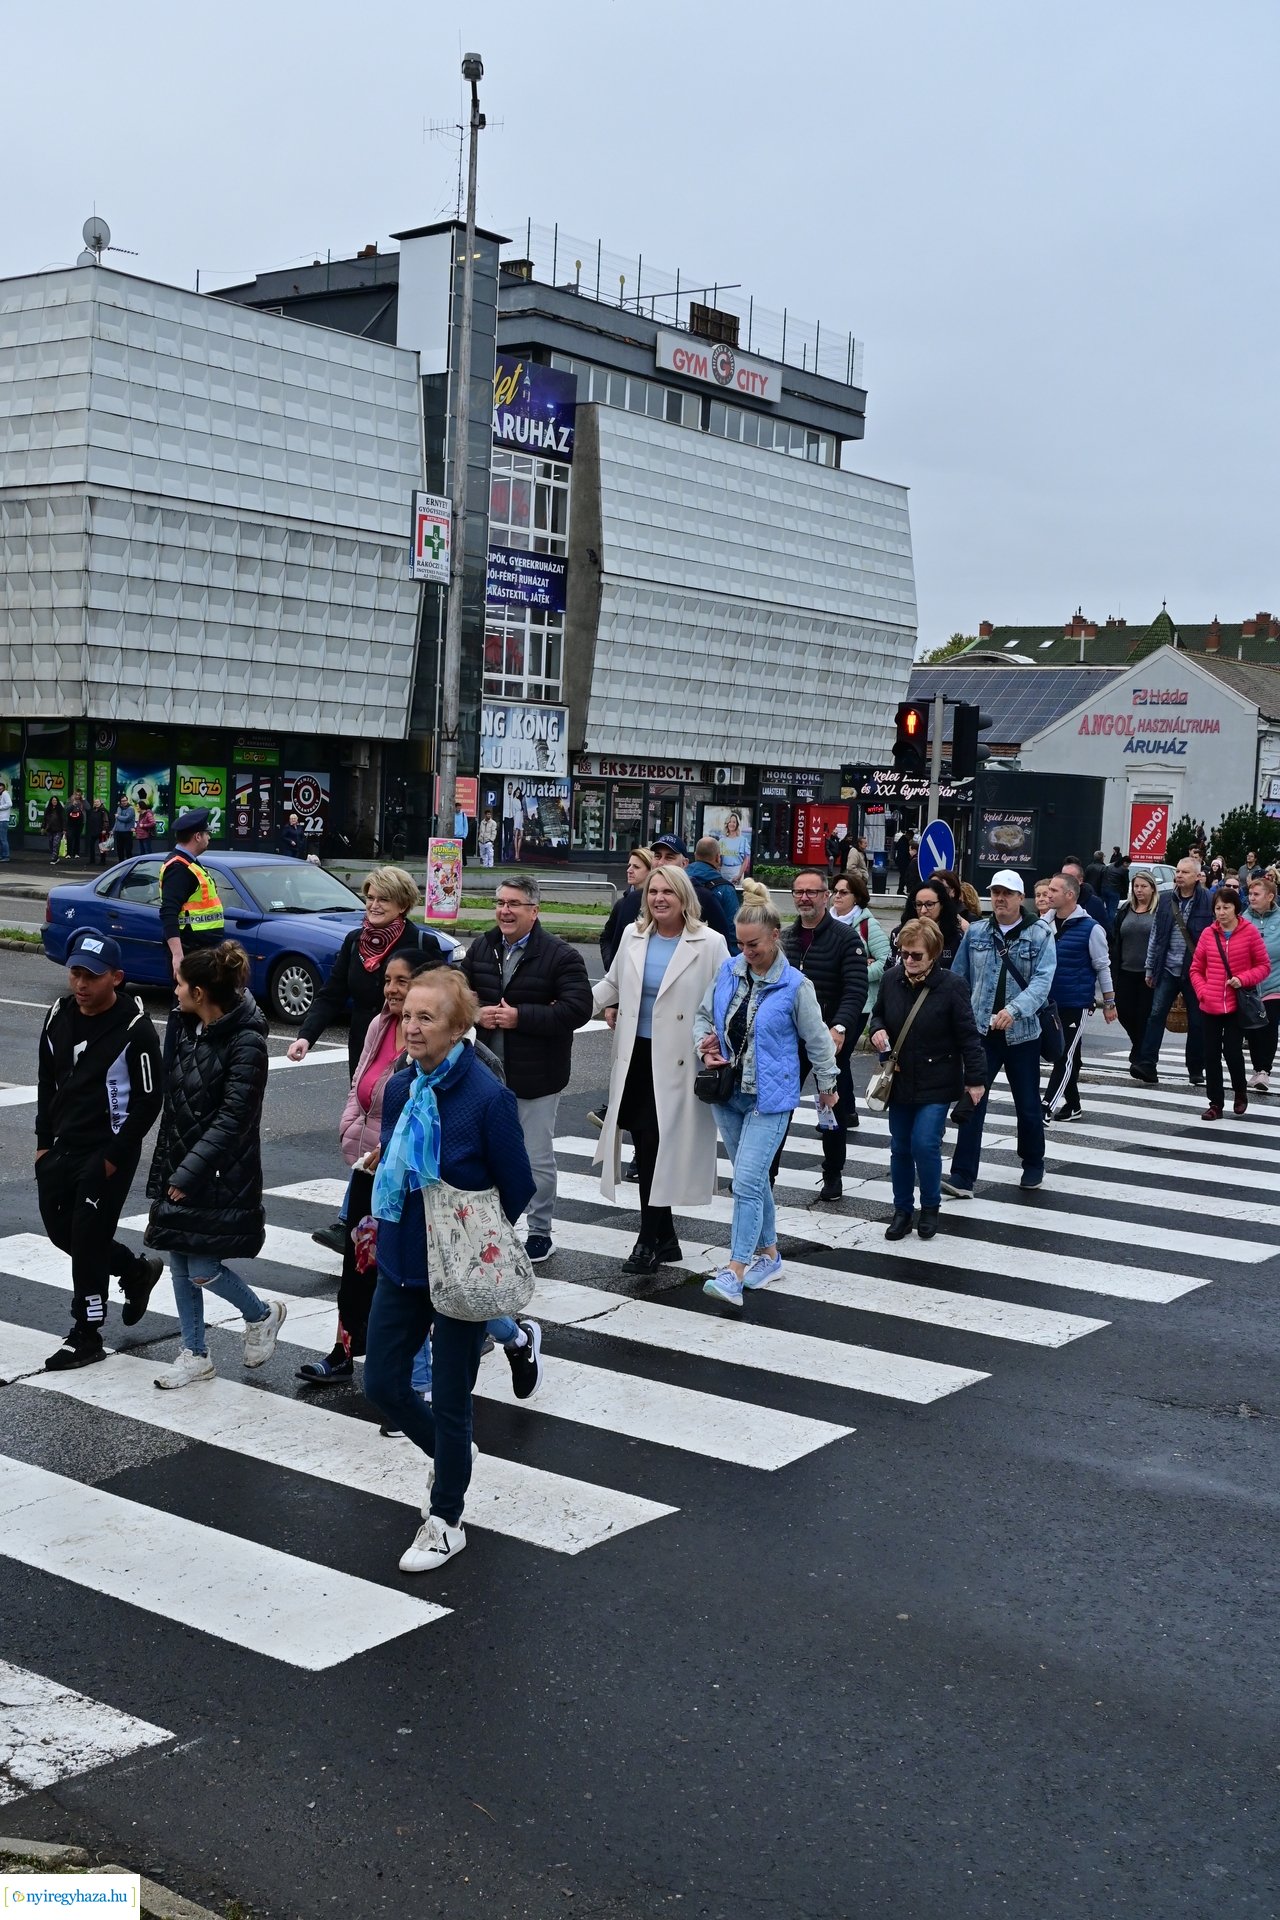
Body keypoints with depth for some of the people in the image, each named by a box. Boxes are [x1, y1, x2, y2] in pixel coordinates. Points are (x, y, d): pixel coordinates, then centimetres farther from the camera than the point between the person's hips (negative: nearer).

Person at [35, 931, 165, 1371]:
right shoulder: (59, 1016, 3)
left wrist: (115, 1157, -14)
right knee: (61, 1230, 13)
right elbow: (47, 1083, 14)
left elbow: (149, 1100, -14)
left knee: (88, 1240, -3)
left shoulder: (135, 1029, -17)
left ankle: (86, 1335, 11)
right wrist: (44, 1143, 10)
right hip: (62, 1148, 7)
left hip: (107, 1152, -7)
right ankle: (136, 1270, 35)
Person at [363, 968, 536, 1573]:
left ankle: (446, 1522, 25)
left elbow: (517, 1191, -11)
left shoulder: (487, 1098, -19)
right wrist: (389, 1228, 9)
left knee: (449, 1400, 7)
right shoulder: (399, 1089, -1)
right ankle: (448, 1454, 39)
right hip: (401, 1264, 6)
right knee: (382, 1384, 10)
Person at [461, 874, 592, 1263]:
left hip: (536, 1077, -5)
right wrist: (476, 1013, -8)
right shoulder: (481, 948, 7)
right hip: (488, 1072, 5)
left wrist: (520, 1017, -21)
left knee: (538, 1158, 3)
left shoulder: (561, 955, -11)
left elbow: (577, 1009, -19)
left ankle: (540, 1233, 17)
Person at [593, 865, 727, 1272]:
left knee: (658, 1145, -8)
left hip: (677, 1061, -5)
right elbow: (612, 982, 25)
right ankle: (664, 1238, 21)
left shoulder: (709, 944, -5)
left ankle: (649, 1242, 3)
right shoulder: (632, 936, 9)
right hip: (635, 1056, 5)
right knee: (646, 1146, 8)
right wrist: (590, 1004, 12)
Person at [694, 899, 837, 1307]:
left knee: (747, 1182, -13)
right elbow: (704, 1016, 14)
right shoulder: (728, 971, 2)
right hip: (727, 1093, 5)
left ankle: (735, 1272, -12)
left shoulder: (795, 985, -11)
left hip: (768, 1100, -5)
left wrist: (827, 1085, 10)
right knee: (754, 1179, 16)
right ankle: (768, 1254, 31)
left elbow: (816, 1039, 0)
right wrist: (706, 1045, -6)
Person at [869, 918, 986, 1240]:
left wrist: (976, 1078, -9)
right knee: (900, 1148, 9)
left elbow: (968, 1036, -10)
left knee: (925, 1144, -11)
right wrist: (878, 1030, -7)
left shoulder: (951, 985, -15)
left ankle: (930, 1208, 11)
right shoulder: (891, 979, -2)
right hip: (900, 1079, 5)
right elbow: (878, 1014, 16)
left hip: (936, 1082, -5)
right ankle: (903, 1210, 23)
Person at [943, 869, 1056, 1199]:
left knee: (1028, 1105, 13)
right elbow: (958, 979, 10)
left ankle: (1033, 1167, 34)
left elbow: (1042, 982, -14)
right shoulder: (976, 932, 5)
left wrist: (1014, 1010, -29)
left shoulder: (1040, 934, -4)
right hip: (980, 1032, 1)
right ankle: (962, 1177, -7)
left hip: (1022, 1033, -1)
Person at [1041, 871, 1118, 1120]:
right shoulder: (1046, 924, 5)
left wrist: (1109, 1003, -4)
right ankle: (1072, 1105, 23)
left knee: (1066, 1056, -6)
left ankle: (1048, 1106, -7)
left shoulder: (1090, 928, -11)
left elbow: (1103, 966, -6)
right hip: (1050, 1002, 6)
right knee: (1060, 1053, 12)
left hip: (1077, 1003, -6)